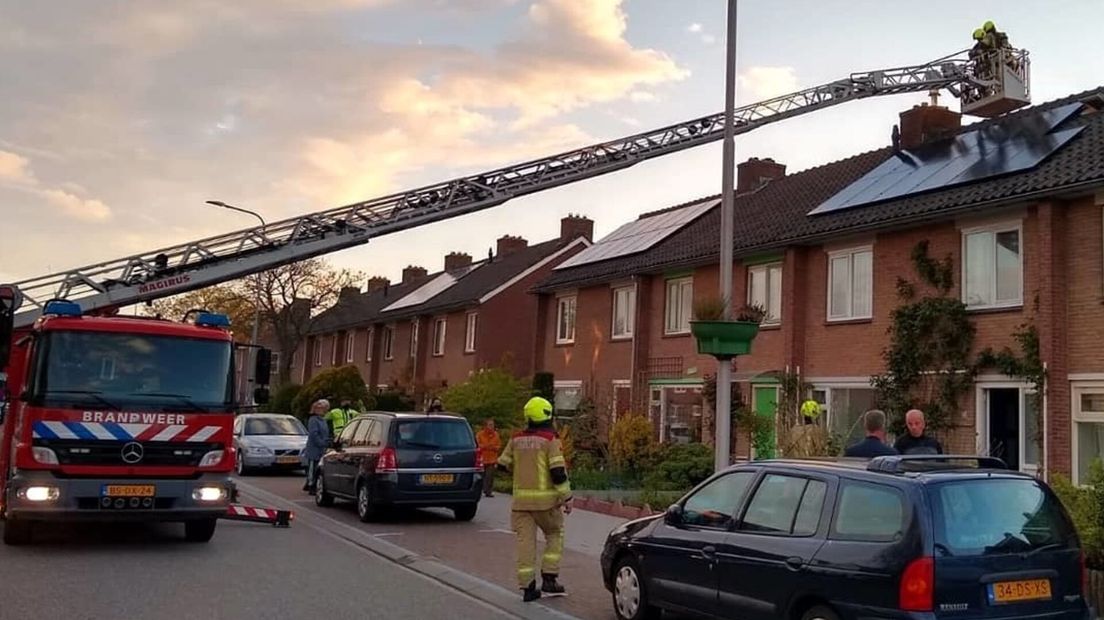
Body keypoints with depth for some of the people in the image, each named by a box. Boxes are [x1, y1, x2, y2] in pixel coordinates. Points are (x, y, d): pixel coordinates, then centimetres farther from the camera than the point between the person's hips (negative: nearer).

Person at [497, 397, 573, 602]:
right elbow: (558, 471, -14)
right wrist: (566, 497, -8)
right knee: (554, 536, 14)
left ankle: (527, 586, 5)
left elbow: (503, 465, 14)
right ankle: (549, 580, 7)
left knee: (525, 541, 5)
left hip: (521, 498, 4)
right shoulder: (550, 440, -9)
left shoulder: (516, 440, 6)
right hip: (545, 499, -4)